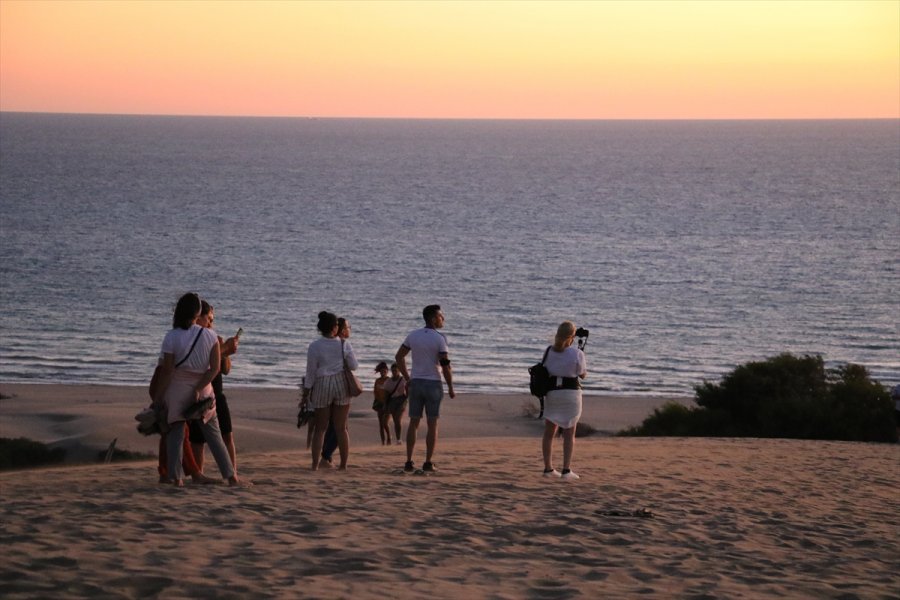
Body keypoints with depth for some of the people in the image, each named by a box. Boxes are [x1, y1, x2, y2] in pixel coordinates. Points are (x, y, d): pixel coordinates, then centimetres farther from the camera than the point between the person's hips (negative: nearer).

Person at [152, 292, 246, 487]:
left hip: (177, 389, -2)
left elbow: (167, 371, -11)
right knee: (213, 434, 11)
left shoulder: (171, 337, -12)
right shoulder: (210, 335, -5)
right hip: (203, 389, 2)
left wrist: (158, 395, -2)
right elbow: (215, 368, -9)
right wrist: (199, 389, -8)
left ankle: (177, 477, -1)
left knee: (175, 433, 8)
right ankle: (231, 476, 9)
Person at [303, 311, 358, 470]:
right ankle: (343, 464, 7)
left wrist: (307, 390, 3)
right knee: (341, 428, 8)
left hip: (322, 385, -1)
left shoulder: (314, 346, -9)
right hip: (341, 385, 1)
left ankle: (315, 463, 2)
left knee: (320, 428, 8)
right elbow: (353, 366, 1)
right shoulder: (344, 344, -5)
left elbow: (311, 371, -6)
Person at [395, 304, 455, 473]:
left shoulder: (413, 336, 4)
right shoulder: (439, 338, -12)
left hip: (416, 383, 4)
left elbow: (399, 357, 11)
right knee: (432, 424, 2)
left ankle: (409, 462, 5)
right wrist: (451, 388, -7)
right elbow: (445, 365, -16)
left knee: (413, 423, 8)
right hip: (433, 384, -4)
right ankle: (428, 463, 0)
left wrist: (407, 378, 18)